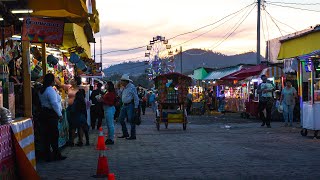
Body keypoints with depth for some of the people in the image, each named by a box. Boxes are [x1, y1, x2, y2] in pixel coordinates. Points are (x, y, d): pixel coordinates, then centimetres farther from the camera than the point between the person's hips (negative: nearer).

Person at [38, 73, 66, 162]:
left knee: (47, 135, 10)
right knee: (54, 135, -2)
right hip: (51, 114, -9)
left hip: (43, 113, 9)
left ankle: (48, 156, 12)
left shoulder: (41, 90, 14)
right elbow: (54, 104, -19)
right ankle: (56, 155, 3)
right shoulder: (51, 90, -14)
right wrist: (60, 115, -13)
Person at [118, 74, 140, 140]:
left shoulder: (131, 87, -12)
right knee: (121, 119, 8)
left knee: (131, 120, -5)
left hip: (130, 105, -9)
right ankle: (125, 134, 19)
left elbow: (136, 97, -14)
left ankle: (133, 136, 3)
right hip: (124, 105, 9)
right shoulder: (124, 88, 12)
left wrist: (136, 107, -16)